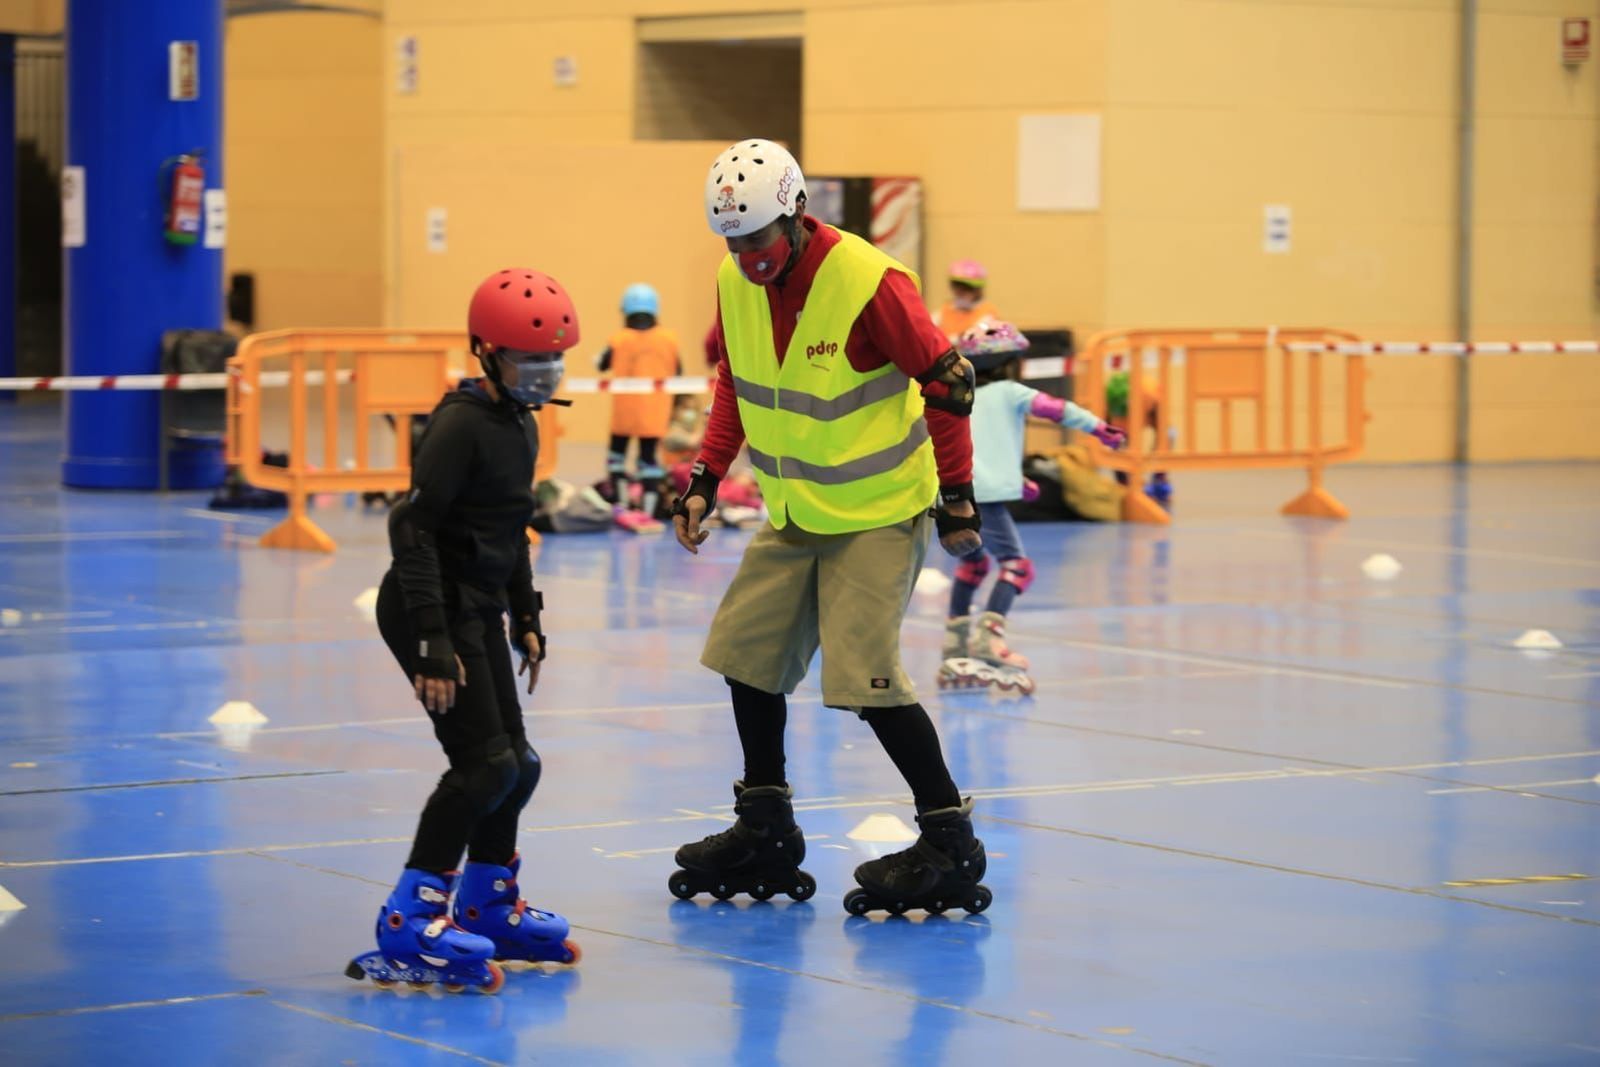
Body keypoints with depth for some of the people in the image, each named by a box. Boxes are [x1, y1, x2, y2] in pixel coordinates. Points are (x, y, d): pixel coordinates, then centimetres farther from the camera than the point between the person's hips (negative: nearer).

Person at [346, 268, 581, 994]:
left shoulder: (520, 426, 10)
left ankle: (487, 911, 31)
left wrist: (526, 620, 21)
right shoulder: (462, 423, -18)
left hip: (478, 610, 9)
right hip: (432, 609, -9)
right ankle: (408, 930, -11)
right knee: (485, 763, -14)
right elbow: (413, 528, -22)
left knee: (515, 765, 13)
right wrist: (432, 642, -25)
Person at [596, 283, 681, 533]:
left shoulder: (619, 339, -8)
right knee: (649, 457, 6)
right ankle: (647, 513, 0)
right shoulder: (668, 339, -2)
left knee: (617, 453, 14)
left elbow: (602, 365, 4)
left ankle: (623, 507, 5)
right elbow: (678, 373, 3)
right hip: (655, 410, 1)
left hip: (625, 409, -1)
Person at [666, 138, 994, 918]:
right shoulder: (736, 283, -3)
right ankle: (767, 837, 22)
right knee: (748, 650, 9)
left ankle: (951, 845, -4)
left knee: (863, 676, -14)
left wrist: (957, 496, -15)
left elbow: (945, 383, -17)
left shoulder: (870, 284, -23)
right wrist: (706, 478, 6)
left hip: (877, 514, -7)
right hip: (794, 514, 7)